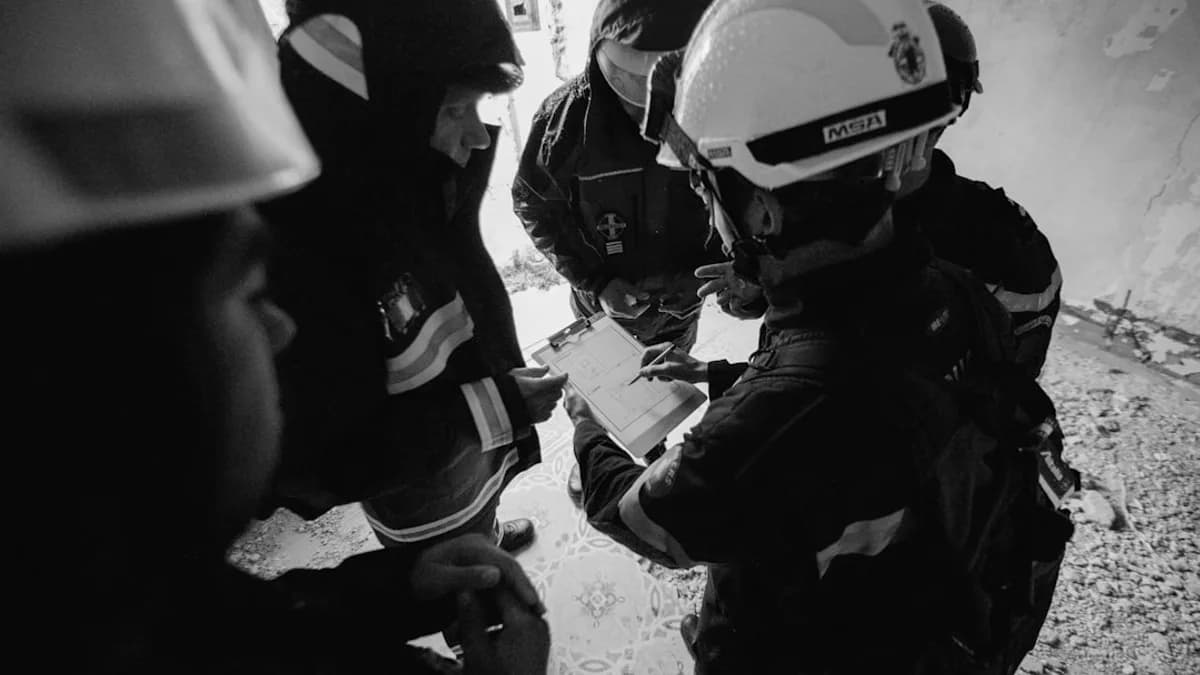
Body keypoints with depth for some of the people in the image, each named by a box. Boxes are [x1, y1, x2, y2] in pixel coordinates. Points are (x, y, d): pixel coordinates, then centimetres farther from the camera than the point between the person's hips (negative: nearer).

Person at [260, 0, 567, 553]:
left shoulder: (417, 188, -11)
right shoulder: (289, 245, -33)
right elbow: (321, 457, -29)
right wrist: (496, 405, -29)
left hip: (480, 451, 6)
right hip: (424, 495, -6)